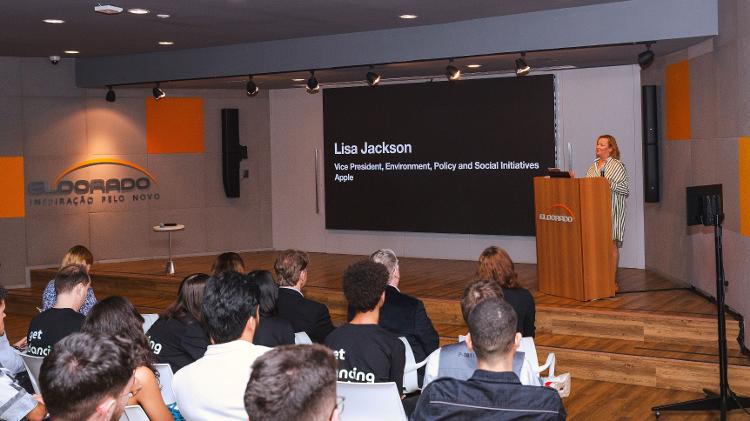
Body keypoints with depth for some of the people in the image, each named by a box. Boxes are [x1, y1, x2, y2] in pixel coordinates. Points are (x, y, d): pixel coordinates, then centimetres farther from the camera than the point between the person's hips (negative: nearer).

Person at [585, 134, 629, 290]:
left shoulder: (618, 166, -3)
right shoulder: (593, 166, 16)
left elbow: (626, 190, -7)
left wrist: (611, 184, -20)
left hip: (612, 211, -6)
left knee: (612, 244, -5)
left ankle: (613, 281, 1)